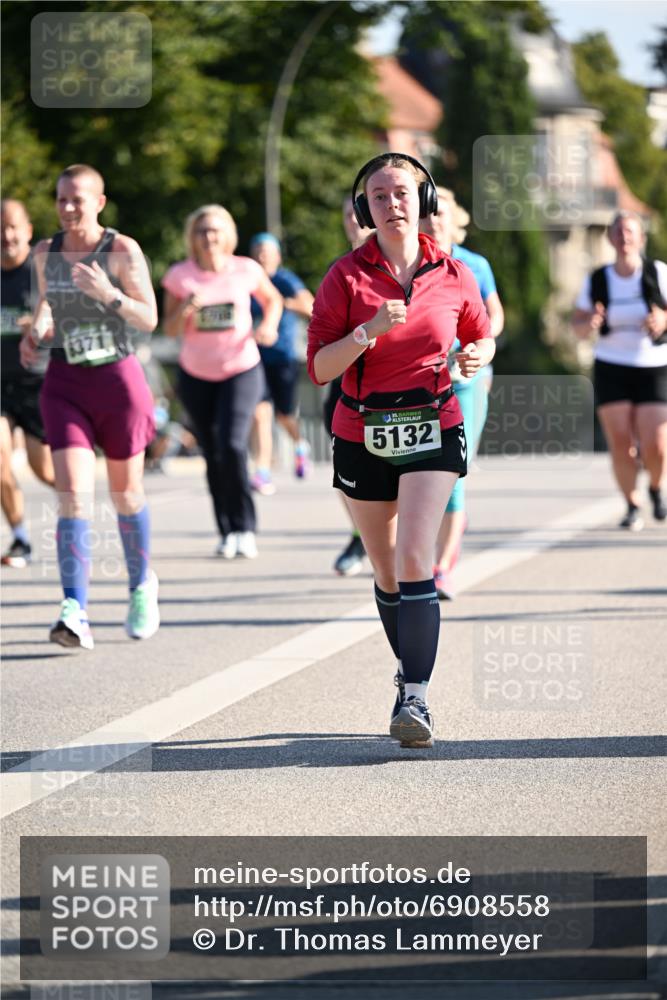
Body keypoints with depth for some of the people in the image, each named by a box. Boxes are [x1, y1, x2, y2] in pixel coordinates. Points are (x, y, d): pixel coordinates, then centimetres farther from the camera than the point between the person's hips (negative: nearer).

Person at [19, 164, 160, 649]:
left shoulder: (122, 250, -8)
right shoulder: (46, 252, 4)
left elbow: (149, 319, -10)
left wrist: (107, 294, -26)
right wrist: (36, 331, 3)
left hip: (118, 378, -2)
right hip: (65, 382, 2)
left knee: (125, 493, 12)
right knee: (73, 496, -13)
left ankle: (142, 585, 38)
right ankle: (76, 613, -23)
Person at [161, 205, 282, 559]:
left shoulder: (246, 270, -6)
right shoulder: (180, 276, -5)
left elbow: (272, 299, 13)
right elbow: (170, 329, -1)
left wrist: (269, 326, -7)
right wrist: (186, 308, -22)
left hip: (242, 370, -2)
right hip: (196, 374, 2)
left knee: (232, 445, -19)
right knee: (212, 454, 5)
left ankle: (245, 528, -7)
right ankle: (227, 531, 16)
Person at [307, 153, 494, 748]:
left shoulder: (453, 276, 0)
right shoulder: (347, 276, -4)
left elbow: (481, 337, 17)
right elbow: (319, 367, -9)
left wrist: (476, 357, -6)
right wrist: (369, 331, -24)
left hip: (433, 431, -1)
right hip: (362, 437, 1)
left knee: (415, 558, -18)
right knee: (386, 571, 12)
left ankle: (414, 698, -22)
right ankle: (412, 671, 35)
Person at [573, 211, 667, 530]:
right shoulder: (596, 281, 1)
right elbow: (579, 327, 6)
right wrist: (589, 324, -17)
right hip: (611, 369, 1)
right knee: (620, 443, -10)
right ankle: (632, 506, 9)